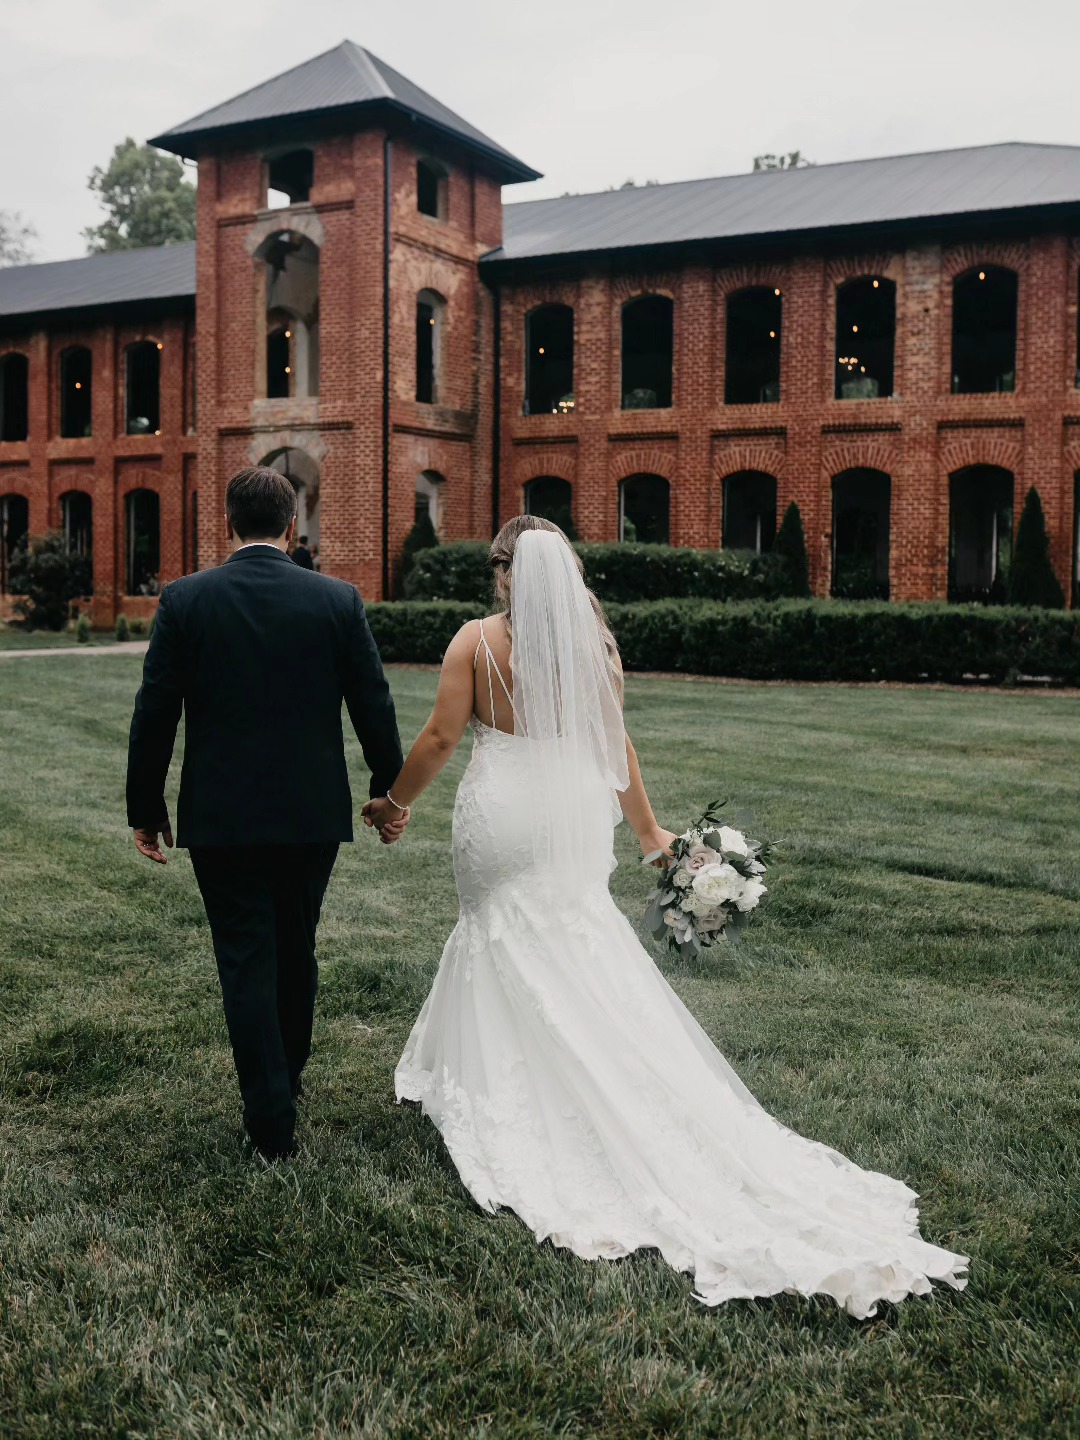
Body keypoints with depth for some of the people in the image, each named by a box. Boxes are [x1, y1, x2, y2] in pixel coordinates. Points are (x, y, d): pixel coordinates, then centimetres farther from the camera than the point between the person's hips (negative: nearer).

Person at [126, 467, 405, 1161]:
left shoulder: (185, 599, -6)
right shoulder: (338, 600, -4)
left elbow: (155, 714, -4)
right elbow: (375, 708, -1)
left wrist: (145, 809, 6)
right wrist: (391, 792, 12)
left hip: (220, 816, -2)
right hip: (313, 813, 2)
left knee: (247, 962, 6)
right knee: (296, 953, 19)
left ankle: (272, 1120, 7)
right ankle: (285, 1083, 37)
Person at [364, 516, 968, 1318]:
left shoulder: (477, 641, -7)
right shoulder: (594, 641, 3)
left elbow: (441, 738, -7)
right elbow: (614, 748, 5)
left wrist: (397, 802, 8)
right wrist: (647, 830, 15)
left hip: (503, 816, -3)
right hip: (576, 817, 4)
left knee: (514, 948, 9)